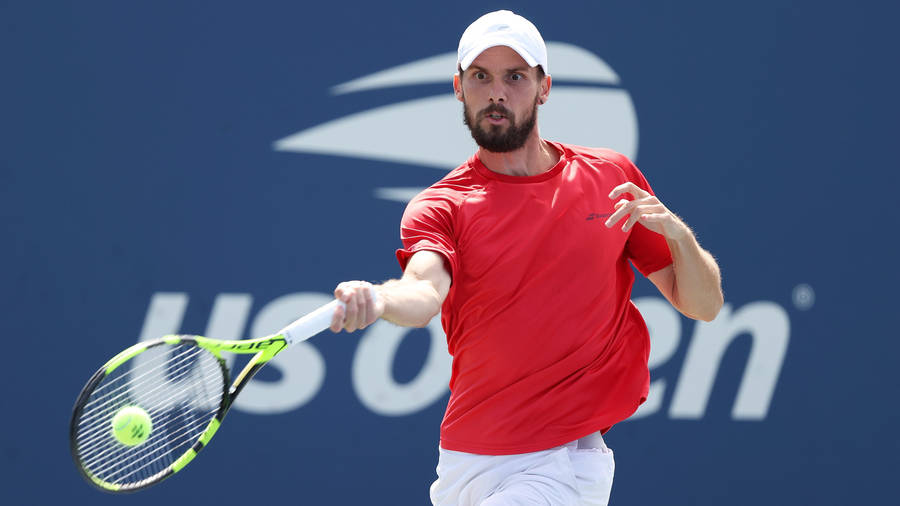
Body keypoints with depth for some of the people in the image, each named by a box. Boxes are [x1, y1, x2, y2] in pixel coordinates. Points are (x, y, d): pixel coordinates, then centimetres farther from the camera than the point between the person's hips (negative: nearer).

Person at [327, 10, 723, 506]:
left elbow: (703, 306, 6)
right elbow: (425, 291, -23)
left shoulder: (611, 177, 4)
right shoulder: (441, 207, 0)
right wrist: (378, 300, -47)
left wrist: (676, 233, -14)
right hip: (461, 461, 2)